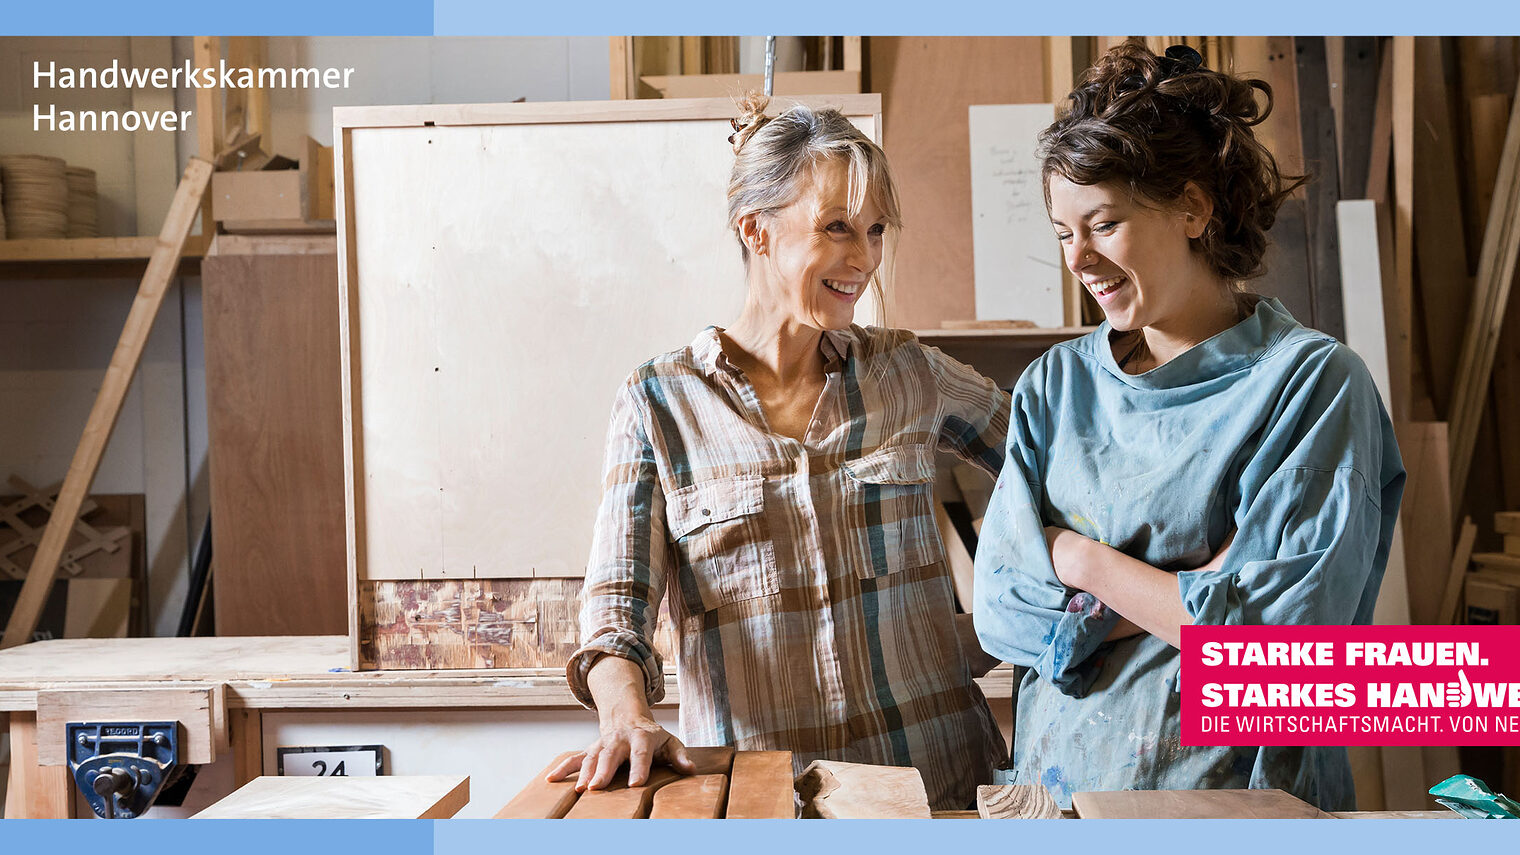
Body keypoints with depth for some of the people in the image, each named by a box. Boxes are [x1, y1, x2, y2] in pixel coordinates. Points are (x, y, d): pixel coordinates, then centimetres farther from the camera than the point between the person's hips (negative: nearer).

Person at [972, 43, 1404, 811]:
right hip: (1056, 778, 4)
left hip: (1235, 786, -3)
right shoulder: (1055, 386, 2)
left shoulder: (1312, 382, -10)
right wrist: (1193, 594, -16)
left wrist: (1079, 556, -12)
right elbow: (1002, 608, -6)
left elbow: (1276, 631, -18)